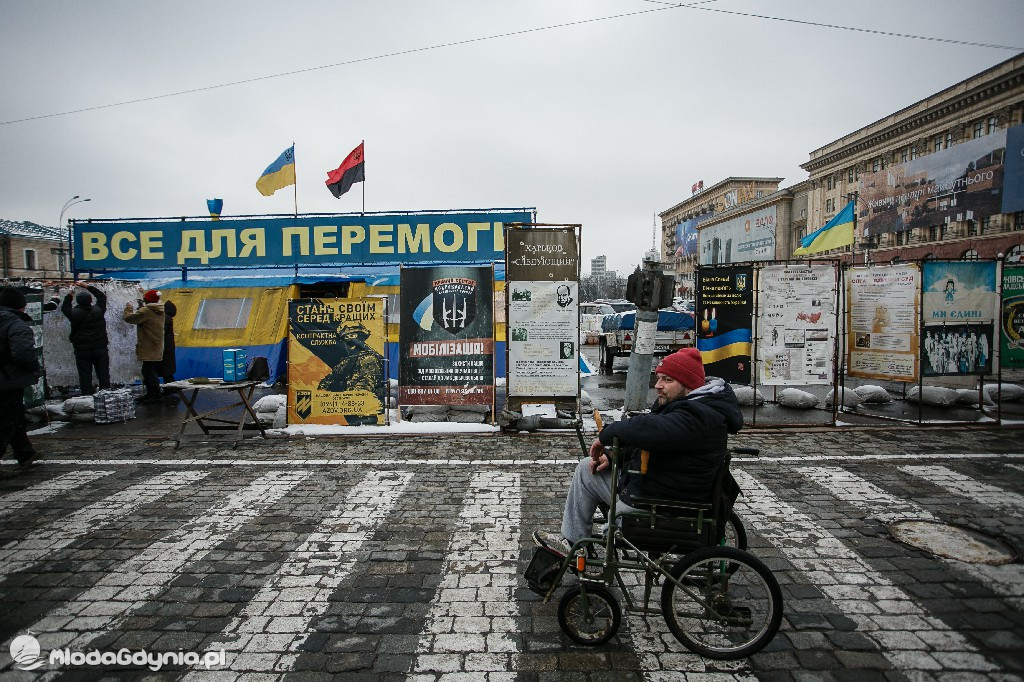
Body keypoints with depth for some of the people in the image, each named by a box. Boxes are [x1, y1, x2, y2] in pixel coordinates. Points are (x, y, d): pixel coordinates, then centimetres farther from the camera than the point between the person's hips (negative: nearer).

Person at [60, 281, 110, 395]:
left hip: (82, 351, -1)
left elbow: (64, 307, 15)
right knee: (104, 377, 7)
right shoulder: (98, 310, -6)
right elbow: (102, 296, 12)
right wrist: (87, 286, 16)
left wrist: (69, 294, 25)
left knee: (85, 378, 4)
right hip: (100, 349, 1)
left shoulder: (74, 313, -9)